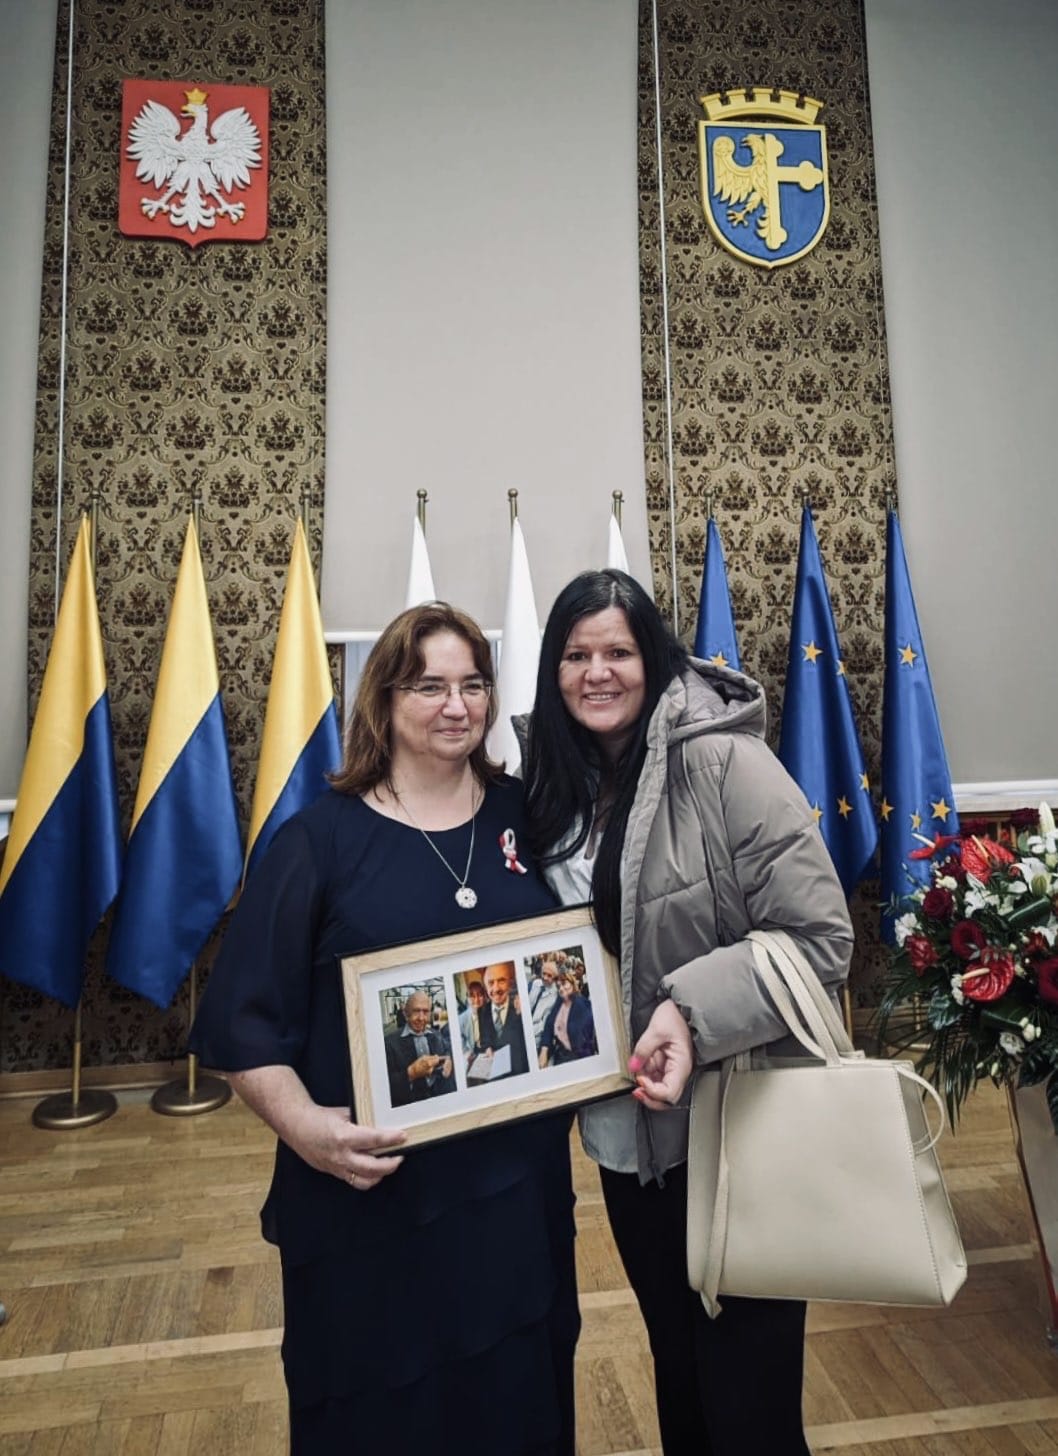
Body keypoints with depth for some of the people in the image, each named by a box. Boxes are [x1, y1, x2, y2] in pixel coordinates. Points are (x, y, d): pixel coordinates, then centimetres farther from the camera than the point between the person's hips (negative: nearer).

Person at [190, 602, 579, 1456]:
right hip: (374, 1193, -3)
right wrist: (302, 1122, -21)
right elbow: (245, 1019, -8)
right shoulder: (323, 837, -9)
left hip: (519, 1176, 3)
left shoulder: (525, 818, 1)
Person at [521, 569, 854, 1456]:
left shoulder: (723, 761, -19)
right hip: (628, 1126, 6)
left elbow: (820, 937, -21)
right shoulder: (561, 784, 0)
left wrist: (691, 1012, -30)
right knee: (676, 1362, 26)